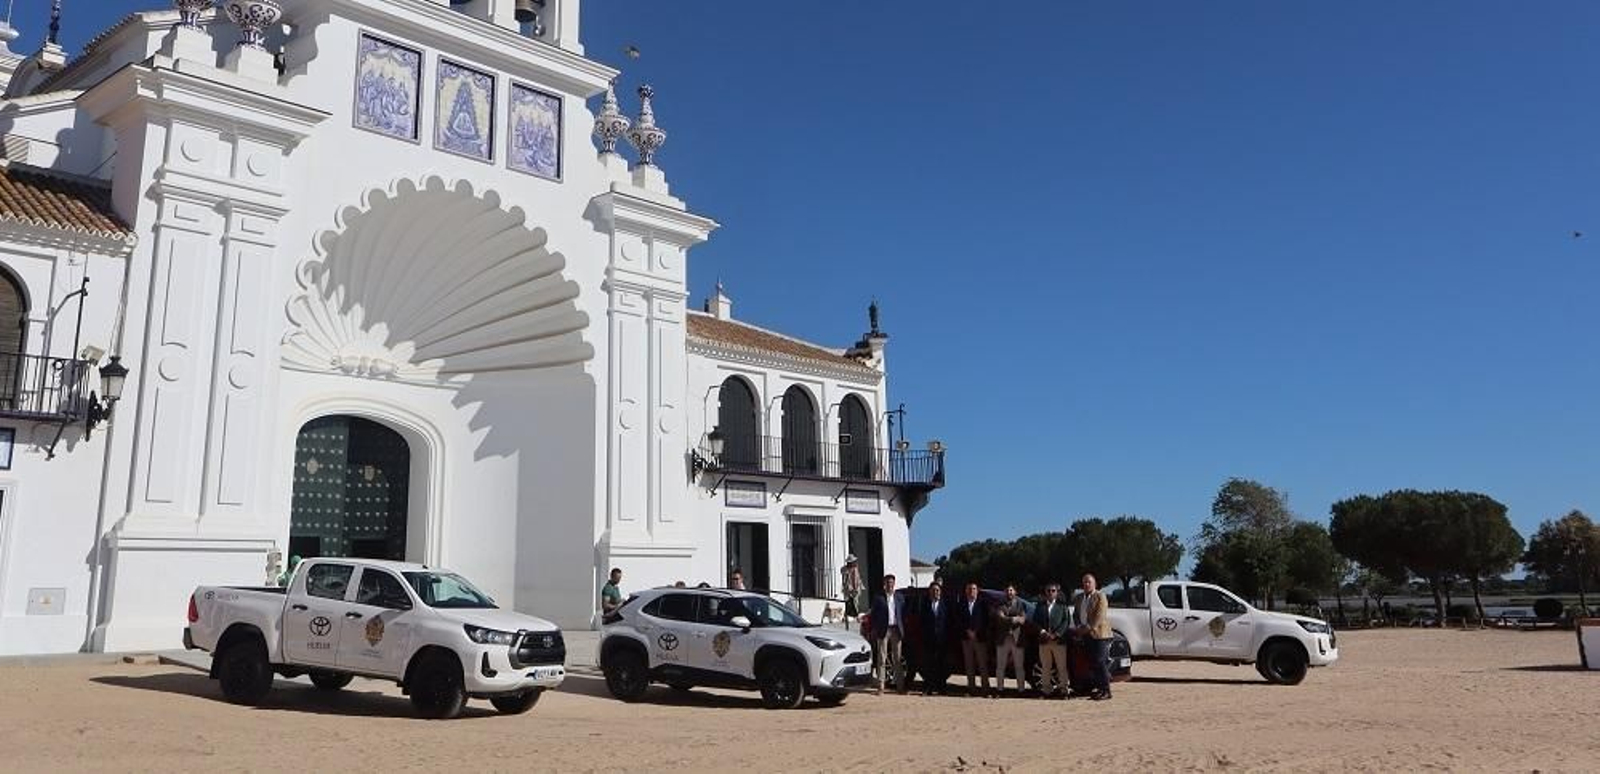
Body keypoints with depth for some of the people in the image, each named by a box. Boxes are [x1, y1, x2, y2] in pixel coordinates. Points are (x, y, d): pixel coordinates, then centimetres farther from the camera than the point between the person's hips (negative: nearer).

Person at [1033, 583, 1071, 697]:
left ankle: (1062, 688, 5)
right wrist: (1042, 631, -11)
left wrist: (1056, 634, -13)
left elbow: (1066, 621, -3)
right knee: (1045, 667, 7)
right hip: (1044, 641, 3)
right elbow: (1035, 621, 7)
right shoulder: (1040, 606, 13)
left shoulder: (1062, 605, 6)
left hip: (1059, 640, -3)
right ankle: (1046, 689, 12)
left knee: (1061, 667, -1)